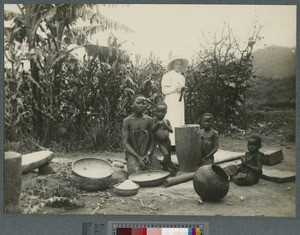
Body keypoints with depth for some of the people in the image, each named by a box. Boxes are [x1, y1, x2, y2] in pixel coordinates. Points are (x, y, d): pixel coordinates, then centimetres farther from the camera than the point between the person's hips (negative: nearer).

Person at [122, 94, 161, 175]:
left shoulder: (149, 120, 3)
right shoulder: (127, 121, -5)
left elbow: (152, 140, 4)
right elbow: (125, 142, -9)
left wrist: (148, 154, -13)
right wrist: (138, 157, -18)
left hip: (147, 153, 3)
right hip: (132, 154, -3)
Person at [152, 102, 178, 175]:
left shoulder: (166, 121, 0)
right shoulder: (155, 119, -5)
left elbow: (171, 131, 0)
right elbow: (152, 129, -11)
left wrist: (166, 126, -18)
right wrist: (158, 124, -24)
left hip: (167, 141, 3)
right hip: (160, 142, -3)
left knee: (169, 156, 12)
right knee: (166, 154, -19)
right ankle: (165, 167, 1)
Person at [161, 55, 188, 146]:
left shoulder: (182, 77, 22)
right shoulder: (167, 76, 0)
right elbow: (164, 90, -7)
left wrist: (183, 89, 7)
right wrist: (176, 87, -13)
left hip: (180, 101, 7)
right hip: (171, 101, -7)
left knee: (180, 121, 2)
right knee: (171, 122, -13)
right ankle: (170, 143, -14)